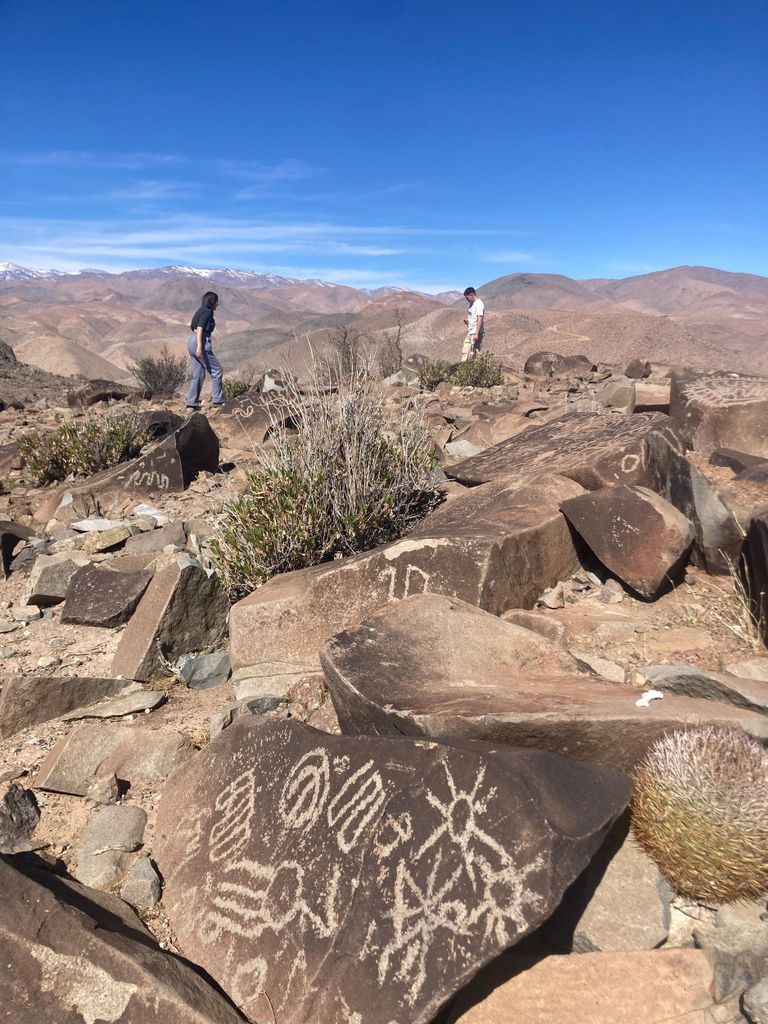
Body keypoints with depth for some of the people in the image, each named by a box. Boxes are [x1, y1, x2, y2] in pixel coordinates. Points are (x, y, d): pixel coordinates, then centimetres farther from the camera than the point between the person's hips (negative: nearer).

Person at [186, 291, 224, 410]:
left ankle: (191, 403, 8)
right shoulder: (207, 312, -9)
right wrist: (200, 346, -26)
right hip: (201, 342, -9)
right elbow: (199, 329, -19)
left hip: (191, 342, 9)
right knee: (217, 371, 2)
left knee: (198, 374, 10)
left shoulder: (201, 311, 18)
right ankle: (217, 400, 6)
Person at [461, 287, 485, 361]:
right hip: (470, 332, 10)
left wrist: (476, 333, -26)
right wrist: (467, 321, 6)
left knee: (473, 353, -7)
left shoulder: (479, 304, -14)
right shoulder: (472, 304, 16)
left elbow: (480, 319, -21)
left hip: (475, 333, -10)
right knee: (465, 351, 8)